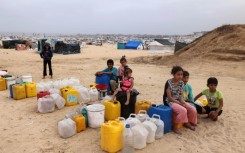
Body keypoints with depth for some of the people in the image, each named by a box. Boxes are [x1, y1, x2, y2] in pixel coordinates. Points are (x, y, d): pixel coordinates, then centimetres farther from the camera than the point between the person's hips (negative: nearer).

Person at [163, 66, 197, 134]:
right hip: (170, 102, -7)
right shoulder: (169, 83, -17)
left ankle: (187, 123, 17)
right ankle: (175, 127, -13)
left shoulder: (181, 83, 3)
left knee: (193, 109, -8)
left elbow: (180, 95, 6)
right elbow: (169, 97, -18)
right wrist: (180, 103, -19)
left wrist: (183, 103, -13)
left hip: (178, 101, 7)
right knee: (183, 110, -29)